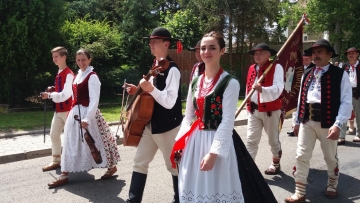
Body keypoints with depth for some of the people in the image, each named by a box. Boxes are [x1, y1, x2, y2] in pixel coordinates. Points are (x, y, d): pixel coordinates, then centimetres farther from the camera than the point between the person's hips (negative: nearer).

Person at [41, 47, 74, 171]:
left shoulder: (68, 74, -15)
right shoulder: (59, 73, 13)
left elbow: (67, 93, -23)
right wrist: (53, 89, 5)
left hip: (67, 109, -9)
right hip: (58, 109, 9)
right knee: (54, 134, 9)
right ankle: (56, 161, 18)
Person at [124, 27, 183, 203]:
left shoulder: (172, 70, -16)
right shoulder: (156, 67, 12)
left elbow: (169, 102, -25)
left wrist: (151, 89, -34)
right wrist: (138, 91, 6)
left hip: (167, 126, -9)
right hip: (150, 124, 9)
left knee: (174, 166, 7)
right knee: (140, 161, 11)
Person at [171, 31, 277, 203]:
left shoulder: (230, 83, -9)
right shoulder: (195, 82, 9)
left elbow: (227, 121, -15)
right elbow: (188, 117, 13)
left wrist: (213, 152, -21)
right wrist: (179, 143, 5)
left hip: (220, 141, -6)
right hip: (195, 142, 6)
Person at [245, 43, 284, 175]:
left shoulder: (276, 67, -10)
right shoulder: (252, 68, 10)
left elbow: (277, 88, -23)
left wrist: (262, 90, -40)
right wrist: (248, 105, 16)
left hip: (271, 109, -5)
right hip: (253, 110, 5)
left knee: (273, 139, 12)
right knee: (251, 140, 3)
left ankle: (276, 164, 32)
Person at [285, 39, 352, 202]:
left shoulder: (340, 74, -5)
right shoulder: (307, 74, 11)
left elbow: (346, 102, -11)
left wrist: (338, 124, -20)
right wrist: (297, 121, 13)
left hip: (327, 121, -4)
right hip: (306, 120, 4)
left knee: (331, 157, 14)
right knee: (301, 156, 2)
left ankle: (332, 185, 39)